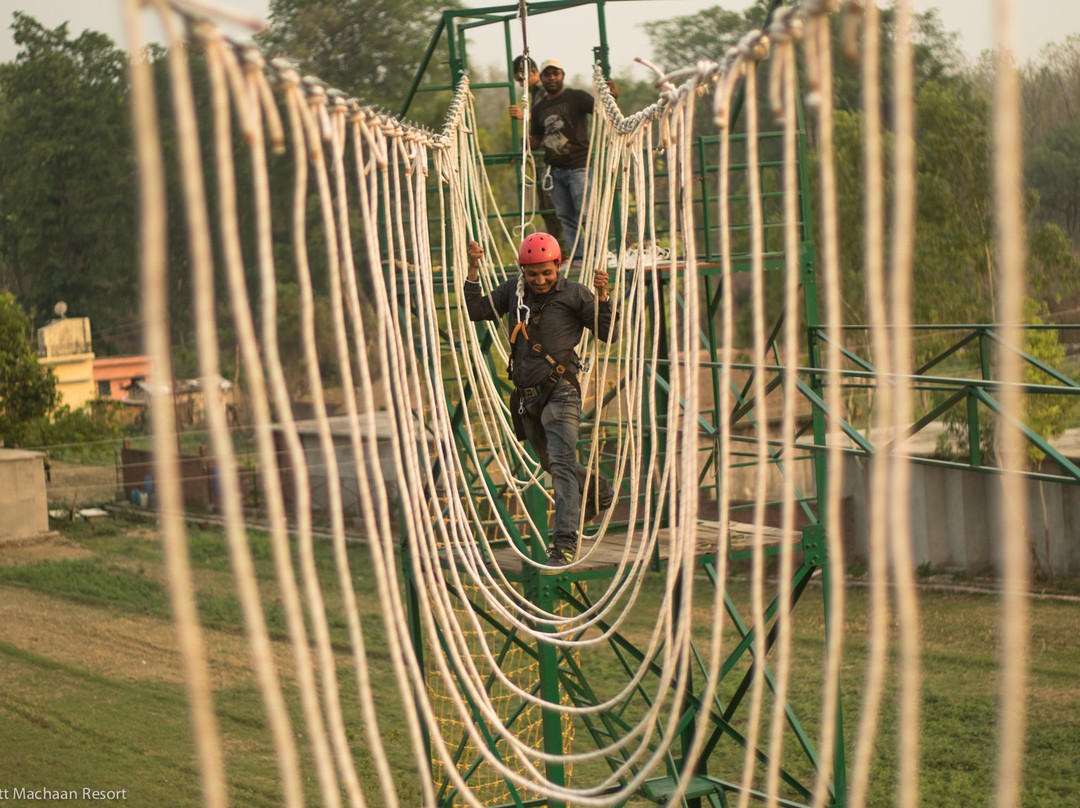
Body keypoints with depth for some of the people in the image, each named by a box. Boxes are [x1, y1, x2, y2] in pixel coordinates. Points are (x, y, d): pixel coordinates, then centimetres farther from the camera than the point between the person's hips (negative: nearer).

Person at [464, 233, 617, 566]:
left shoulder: (573, 294, -5)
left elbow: (607, 333, -7)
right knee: (552, 462, 21)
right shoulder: (513, 291, 7)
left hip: (561, 391, -6)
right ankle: (598, 490, 48)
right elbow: (476, 310, 5)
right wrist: (473, 271, -5)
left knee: (561, 462, -18)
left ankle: (565, 540, -24)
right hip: (528, 396, 6)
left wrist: (602, 297, -22)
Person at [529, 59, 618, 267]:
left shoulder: (576, 97, -2)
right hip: (555, 170, 6)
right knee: (565, 217, 5)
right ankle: (577, 256, 8)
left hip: (578, 167, -6)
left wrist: (611, 97, -33)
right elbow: (535, 141, 20)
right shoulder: (539, 108, 15)